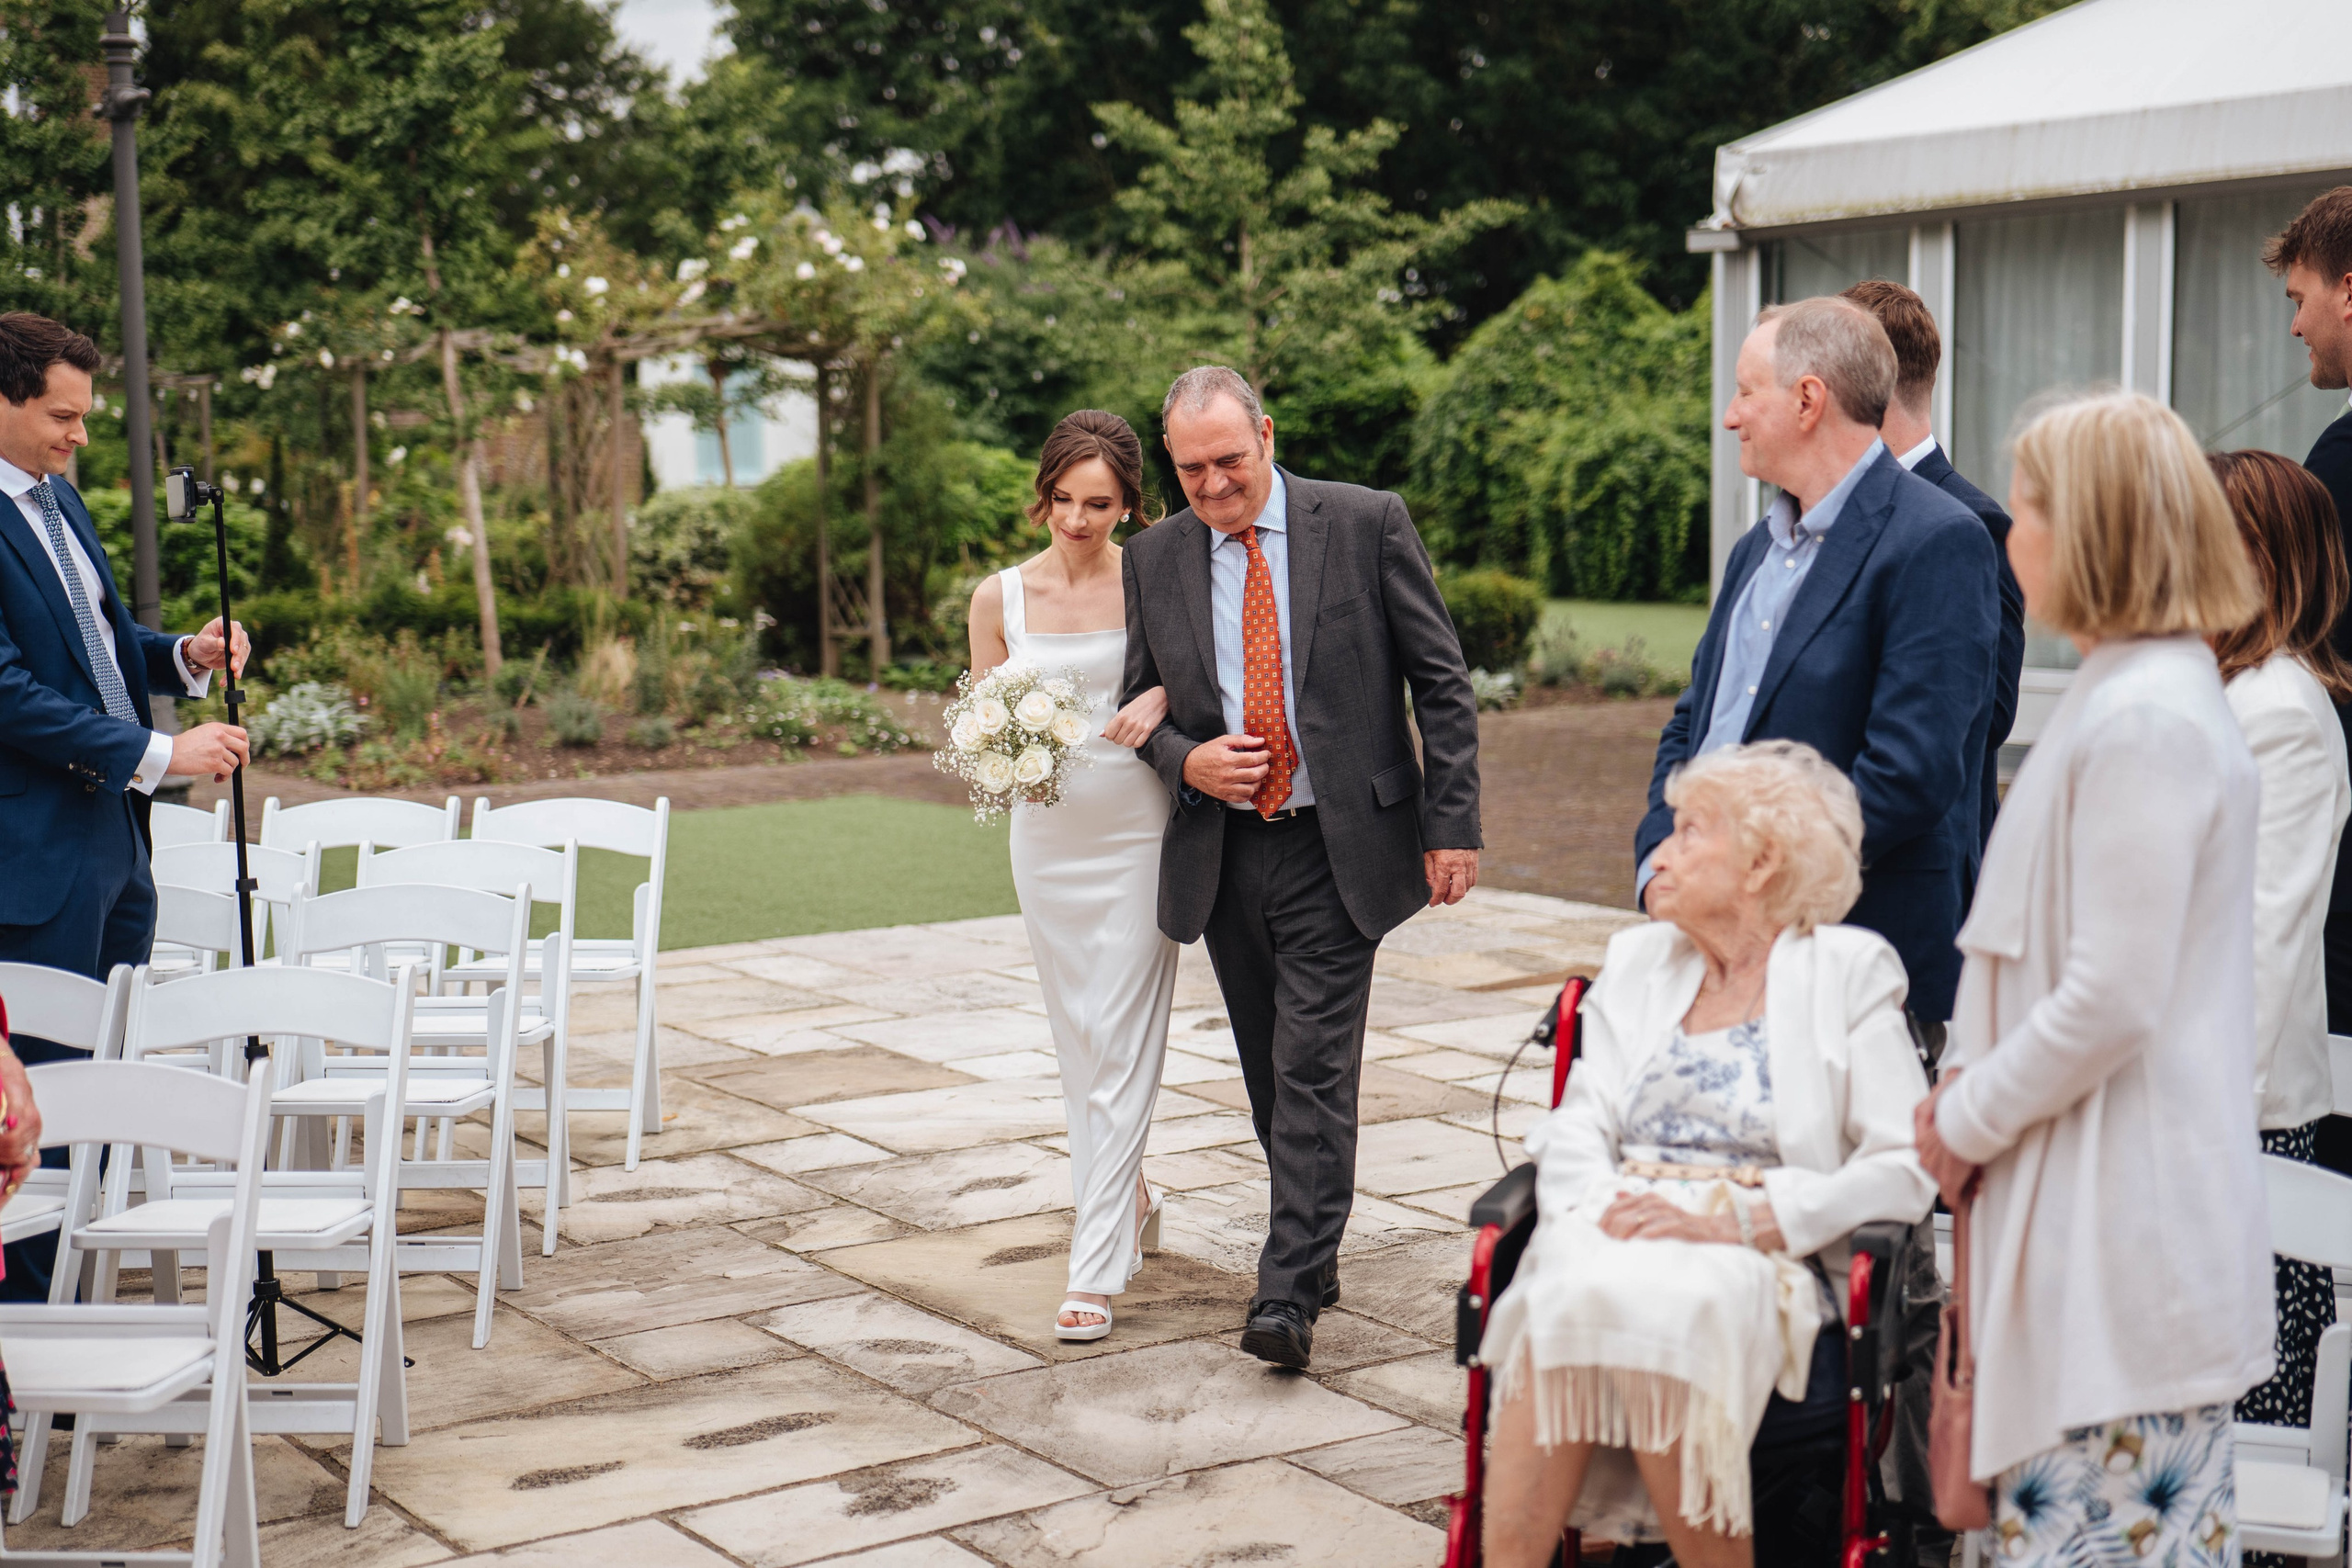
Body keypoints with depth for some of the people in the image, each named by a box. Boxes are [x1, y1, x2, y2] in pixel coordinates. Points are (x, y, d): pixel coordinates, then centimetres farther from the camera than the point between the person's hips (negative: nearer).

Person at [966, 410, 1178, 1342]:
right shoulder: (999, 598, 3)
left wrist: (1161, 699, -19)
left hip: (1138, 834, -3)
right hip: (1047, 836, 3)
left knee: (1122, 1048, -6)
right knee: (1078, 1039, 14)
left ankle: (1095, 1270, -3)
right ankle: (1127, 1202, 38)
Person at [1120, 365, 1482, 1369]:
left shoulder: (1366, 524, -4)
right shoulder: (1154, 558, 5)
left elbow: (1442, 682, -2)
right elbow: (1140, 703, 14)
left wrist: (1452, 824, -8)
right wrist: (1186, 760, -9)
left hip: (1336, 845, -4)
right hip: (1221, 852, 4)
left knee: (1314, 1069, -9)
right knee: (1272, 1071, 13)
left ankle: (1287, 1297, -9)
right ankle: (1315, 1247, 29)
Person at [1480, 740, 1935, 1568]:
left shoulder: (1849, 972, 8)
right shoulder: (1636, 959, 22)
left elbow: (1903, 1173, -2)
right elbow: (1575, 1127, 13)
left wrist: (1736, 1221, -14)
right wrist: (1600, 1208, -10)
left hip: (1768, 1270, -3)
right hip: (1616, 1236, 3)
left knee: (1642, 1301, -35)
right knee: (1563, 1296, -32)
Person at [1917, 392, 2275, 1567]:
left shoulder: (2144, 722, -19)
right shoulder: (2130, 692, 14)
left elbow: (2112, 1000, -21)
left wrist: (1967, 1121, -9)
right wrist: (1967, 1071, 7)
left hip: (2123, 1207, -10)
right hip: (2095, 1193, 10)